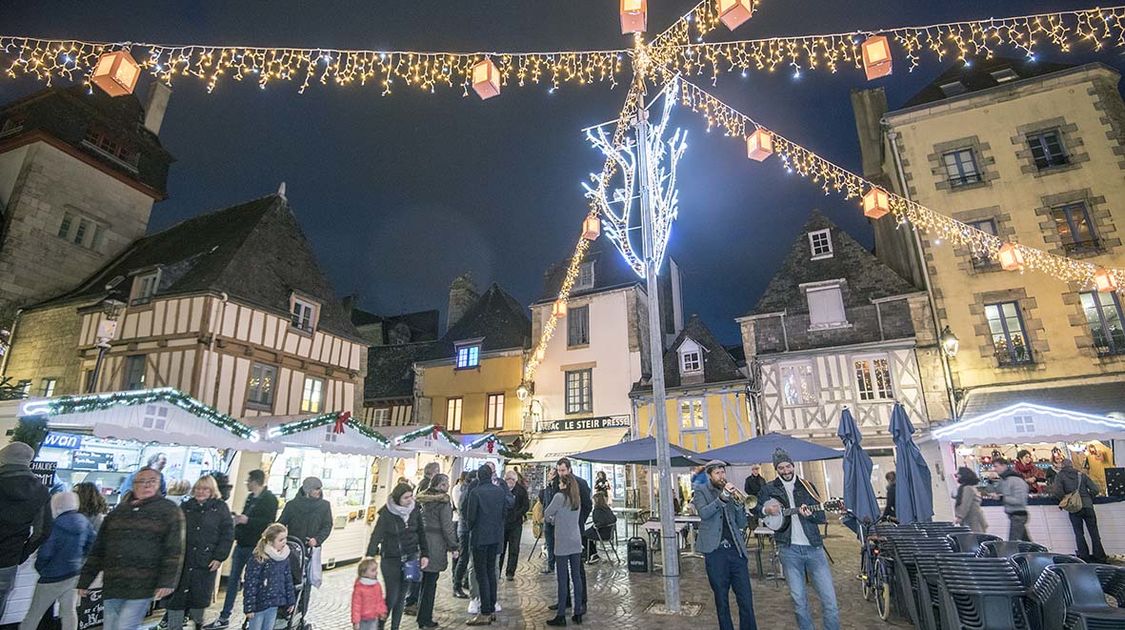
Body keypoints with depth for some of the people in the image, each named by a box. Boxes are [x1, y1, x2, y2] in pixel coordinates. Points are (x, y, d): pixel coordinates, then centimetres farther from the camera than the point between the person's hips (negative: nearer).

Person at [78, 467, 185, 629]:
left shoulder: (169, 510, -2)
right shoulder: (118, 511, 12)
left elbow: (174, 551, -8)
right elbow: (98, 550, 16)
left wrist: (167, 581, -16)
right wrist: (85, 581, 13)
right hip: (112, 585, 5)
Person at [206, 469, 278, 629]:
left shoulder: (270, 499, -13)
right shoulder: (250, 497, 11)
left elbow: (268, 522, -22)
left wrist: (247, 520, -24)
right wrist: (239, 519, 5)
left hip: (255, 547, -8)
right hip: (241, 543, 8)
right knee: (233, 580, 11)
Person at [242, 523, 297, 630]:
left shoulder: (285, 557, 1)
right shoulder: (257, 558, -17)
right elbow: (250, 584, -16)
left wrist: (291, 601, 10)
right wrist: (249, 607, -16)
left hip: (274, 604, 5)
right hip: (259, 603, -5)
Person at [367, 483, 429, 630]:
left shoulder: (414, 511, -4)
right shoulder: (387, 513, -16)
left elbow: (421, 534, 5)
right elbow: (376, 536, -19)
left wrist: (425, 554, 3)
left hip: (410, 557, 3)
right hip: (390, 559, -3)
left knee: (401, 597, 10)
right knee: (392, 597, -2)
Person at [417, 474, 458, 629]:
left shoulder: (424, 500, 10)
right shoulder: (443, 502, -13)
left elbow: (420, 522, 13)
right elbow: (447, 527, -14)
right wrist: (454, 547, -7)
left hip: (424, 541, 7)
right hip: (436, 544, -7)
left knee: (424, 580, 17)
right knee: (431, 582, 2)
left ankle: (422, 615, 27)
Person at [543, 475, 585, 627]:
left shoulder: (560, 496, -12)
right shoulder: (577, 499, 8)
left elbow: (546, 514, -4)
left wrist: (550, 519, 16)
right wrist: (555, 519, 17)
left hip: (563, 543, -6)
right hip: (576, 542, 6)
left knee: (563, 579, -1)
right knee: (576, 577, 10)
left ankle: (561, 615, 4)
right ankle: (578, 613, 16)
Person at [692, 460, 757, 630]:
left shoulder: (731, 492, 15)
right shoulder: (701, 491, 3)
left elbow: (741, 524, 11)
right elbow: (703, 513, -16)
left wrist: (738, 502, -6)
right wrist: (722, 497, -26)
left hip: (736, 550, 3)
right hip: (715, 551, -3)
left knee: (746, 600, 0)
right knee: (721, 600, 7)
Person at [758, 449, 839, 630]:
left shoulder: (807, 486, 6)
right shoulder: (769, 488, 5)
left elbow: (822, 517, 5)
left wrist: (810, 514, -16)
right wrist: (766, 509, -8)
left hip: (813, 547, 1)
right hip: (789, 549, 0)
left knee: (830, 600, -1)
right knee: (799, 600, 6)